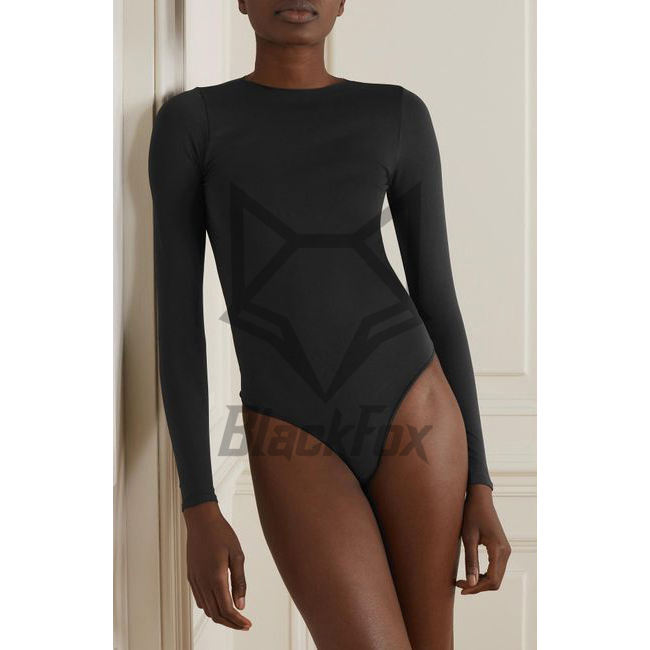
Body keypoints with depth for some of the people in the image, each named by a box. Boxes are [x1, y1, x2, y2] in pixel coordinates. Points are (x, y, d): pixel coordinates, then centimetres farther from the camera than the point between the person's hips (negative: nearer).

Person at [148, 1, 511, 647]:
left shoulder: (399, 117, 7)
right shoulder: (188, 123, 2)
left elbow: (436, 295, 7)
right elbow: (176, 316, -2)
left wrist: (479, 484, 4)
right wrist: (199, 513, -8)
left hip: (411, 411, 2)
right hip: (296, 449, -2)